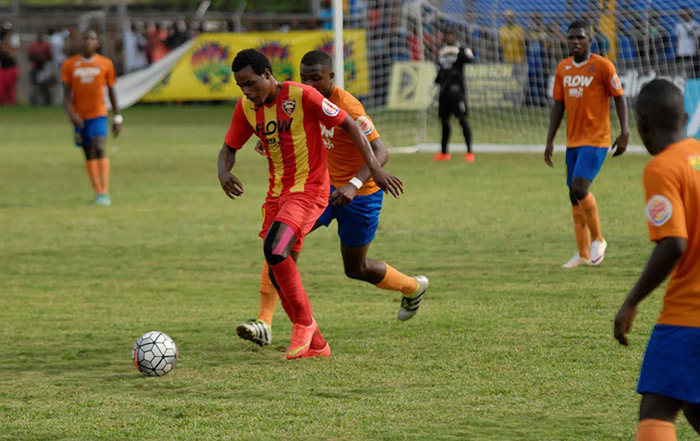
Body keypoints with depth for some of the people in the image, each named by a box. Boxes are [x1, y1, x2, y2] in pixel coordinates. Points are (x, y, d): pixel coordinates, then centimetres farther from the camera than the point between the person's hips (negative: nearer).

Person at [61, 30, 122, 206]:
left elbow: (112, 92, 8)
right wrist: (71, 113, -17)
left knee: (99, 149, -19)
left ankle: (105, 192, -22)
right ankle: (98, 192, 15)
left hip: (98, 114, -2)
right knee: (89, 154, 7)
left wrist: (118, 118, 6)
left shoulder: (105, 64, 1)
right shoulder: (70, 64, 2)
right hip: (79, 117, 2)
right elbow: (66, 93, -1)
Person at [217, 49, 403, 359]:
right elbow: (228, 149, 12)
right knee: (278, 274, 4)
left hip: (309, 189, -7)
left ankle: (304, 321, -7)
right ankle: (315, 344, 17)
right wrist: (224, 173, -12)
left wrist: (375, 168, -13)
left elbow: (349, 125, -9)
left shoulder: (302, 97, -15)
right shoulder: (246, 108, 3)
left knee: (274, 251, -26)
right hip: (277, 192, 7)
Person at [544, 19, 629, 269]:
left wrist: (624, 133, -14)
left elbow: (619, 98, -5)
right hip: (573, 141, 6)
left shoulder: (602, 66, -8)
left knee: (580, 188, -19)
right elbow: (558, 105, 14)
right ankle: (583, 254, 14)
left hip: (596, 140, -6)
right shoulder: (563, 68, 9)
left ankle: (598, 239, 1)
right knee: (574, 195, 7)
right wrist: (550, 141, 10)